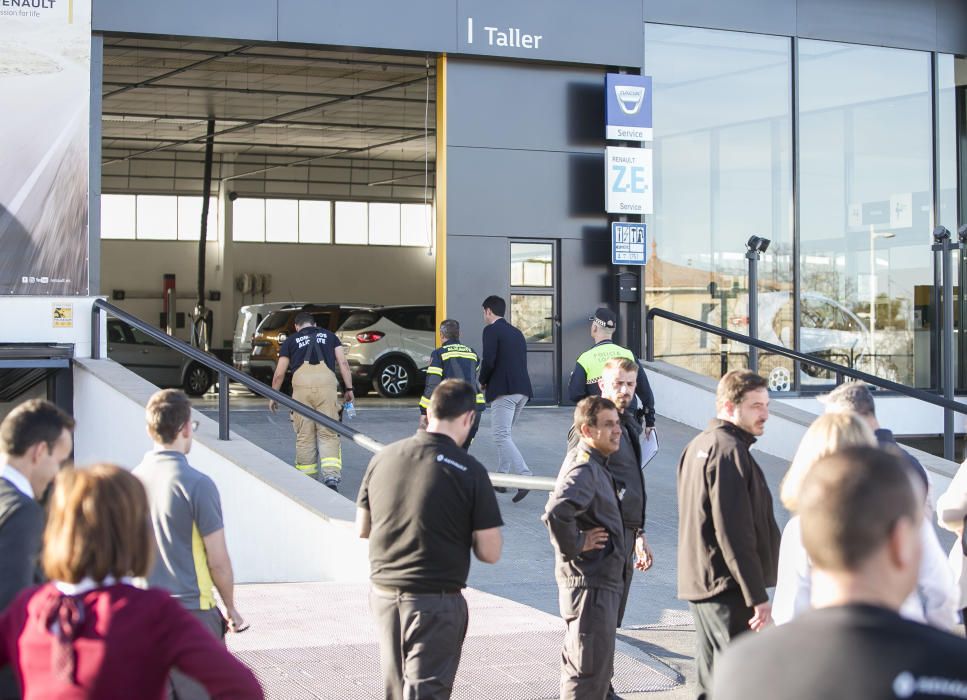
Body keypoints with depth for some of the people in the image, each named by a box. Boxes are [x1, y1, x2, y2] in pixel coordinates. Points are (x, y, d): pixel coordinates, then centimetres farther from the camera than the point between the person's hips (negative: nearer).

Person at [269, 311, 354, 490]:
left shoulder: (291, 341, 22)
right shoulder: (329, 335, 25)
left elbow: (279, 373, 20)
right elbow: (343, 363, 14)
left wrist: (273, 396, 31)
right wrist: (348, 388, 15)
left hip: (302, 383, 0)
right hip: (327, 381, 0)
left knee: (304, 435, 9)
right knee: (328, 433, 2)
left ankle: (307, 478, 15)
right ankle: (332, 475, -14)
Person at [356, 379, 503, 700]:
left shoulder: (383, 458, 0)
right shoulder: (469, 471, -13)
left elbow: (362, 528, 9)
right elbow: (490, 553, -11)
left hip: (384, 593, 5)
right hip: (436, 601, -5)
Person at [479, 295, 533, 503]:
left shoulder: (491, 330, -4)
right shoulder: (517, 333, 20)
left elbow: (488, 361, -15)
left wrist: (483, 382, 3)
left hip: (503, 391, -8)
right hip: (522, 390, 8)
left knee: (502, 436, -11)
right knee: (505, 434, 18)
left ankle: (525, 477, -25)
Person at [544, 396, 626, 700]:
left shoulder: (596, 466, 12)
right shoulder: (583, 470, -21)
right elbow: (555, 513, -38)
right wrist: (575, 546, -22)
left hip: (602, 581, 10)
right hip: (590, 584, -10)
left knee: (598, 667, 20)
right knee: (590, 672, -4)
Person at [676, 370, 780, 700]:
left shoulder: (698, 446, 15)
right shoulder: (730, 452, -17)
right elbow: (734, 533, -23)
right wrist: (757, 596, -21)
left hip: (698, 584, 10)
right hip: (728, 588, -10)